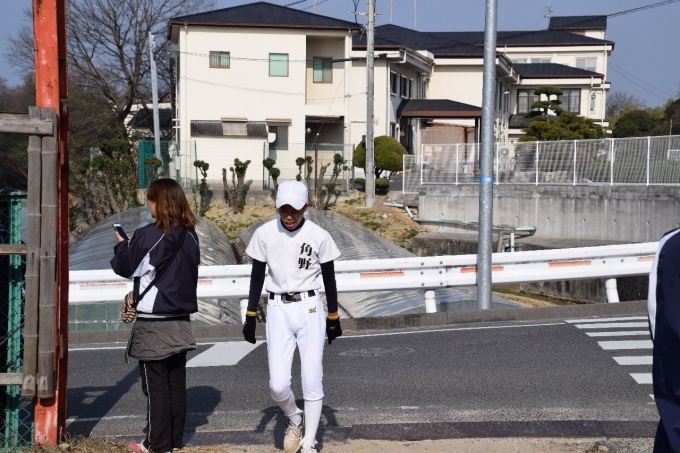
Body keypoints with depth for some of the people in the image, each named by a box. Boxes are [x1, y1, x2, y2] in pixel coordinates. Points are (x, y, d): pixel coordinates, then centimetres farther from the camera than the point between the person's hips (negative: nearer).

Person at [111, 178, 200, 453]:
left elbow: (126, 268, -2)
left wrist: (121, 245, 15)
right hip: (181, 321, 6)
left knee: (156, 386, 2)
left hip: (153, 323, -6)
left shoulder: (147, 236, -16)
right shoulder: (190, 236, 3)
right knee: (177, 383, 12)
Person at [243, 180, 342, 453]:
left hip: (310, 309, -1)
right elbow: (257, 276, 7)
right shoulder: (265, 233, -2)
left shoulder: (319, 236, -5)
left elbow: (329, 278, 5)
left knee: (312, 382, -2)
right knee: (278, 384, -7)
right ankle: (294, 419, 25)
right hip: (278, 310, 1)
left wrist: (333, 317, 9)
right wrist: (251, 316, 6)